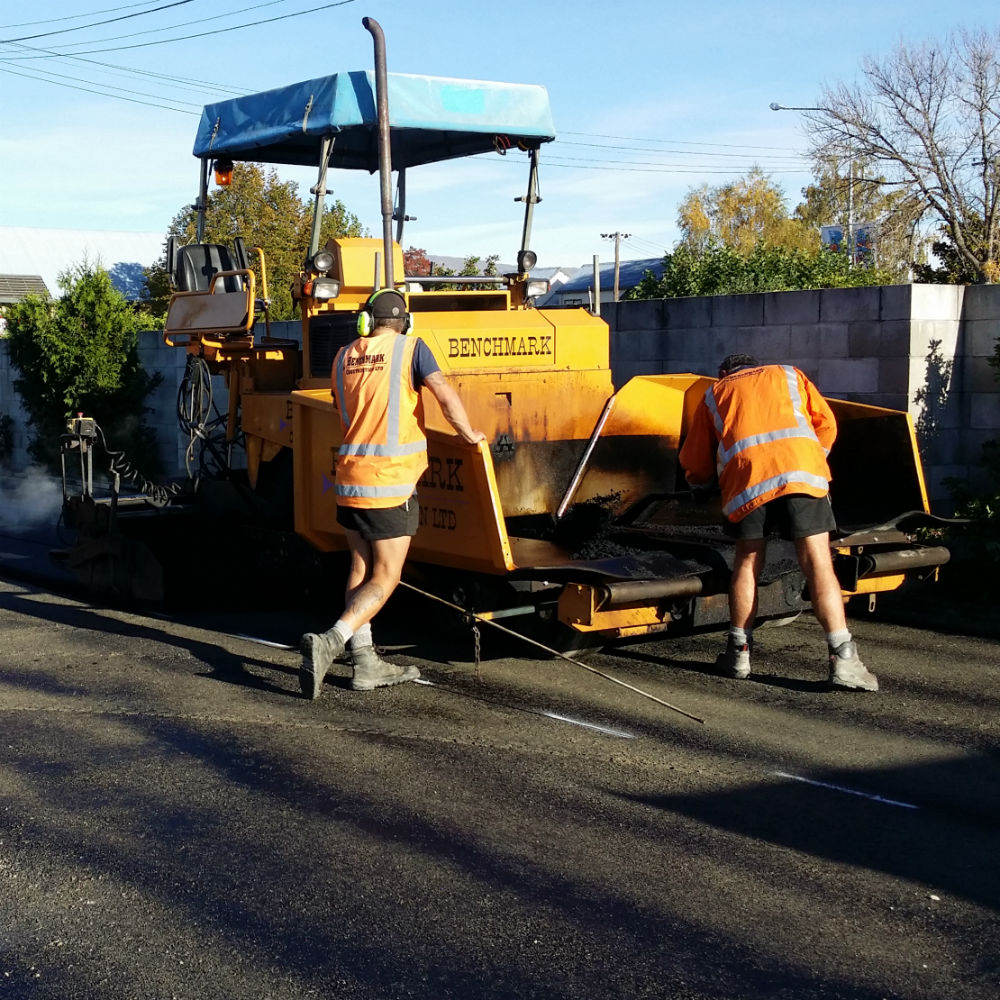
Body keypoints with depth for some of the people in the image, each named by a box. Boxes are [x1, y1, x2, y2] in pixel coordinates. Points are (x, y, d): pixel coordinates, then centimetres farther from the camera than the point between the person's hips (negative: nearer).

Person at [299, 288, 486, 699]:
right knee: (385, 578, 1)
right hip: (391, 480, -5)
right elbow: (446, 396, -17)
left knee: (361, 568, 15)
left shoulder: (343, 357, 10)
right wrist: (469, 434, -1)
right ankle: (329, 642, -17)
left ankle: (364, 661, 14)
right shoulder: (411, 349, -5)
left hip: (350, 476, 6)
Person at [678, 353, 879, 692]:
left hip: (745, 474, 1)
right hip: (801, 469, 0)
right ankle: (843, 658, -8)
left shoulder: (714, 394, 31)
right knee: (818, 563, -2)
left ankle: (739, 652, 18)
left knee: (748, 562, 15)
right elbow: (826, 423, 20)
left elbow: (695, 465, 29)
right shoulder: (788, 374, 31)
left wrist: (701, 481, 50)